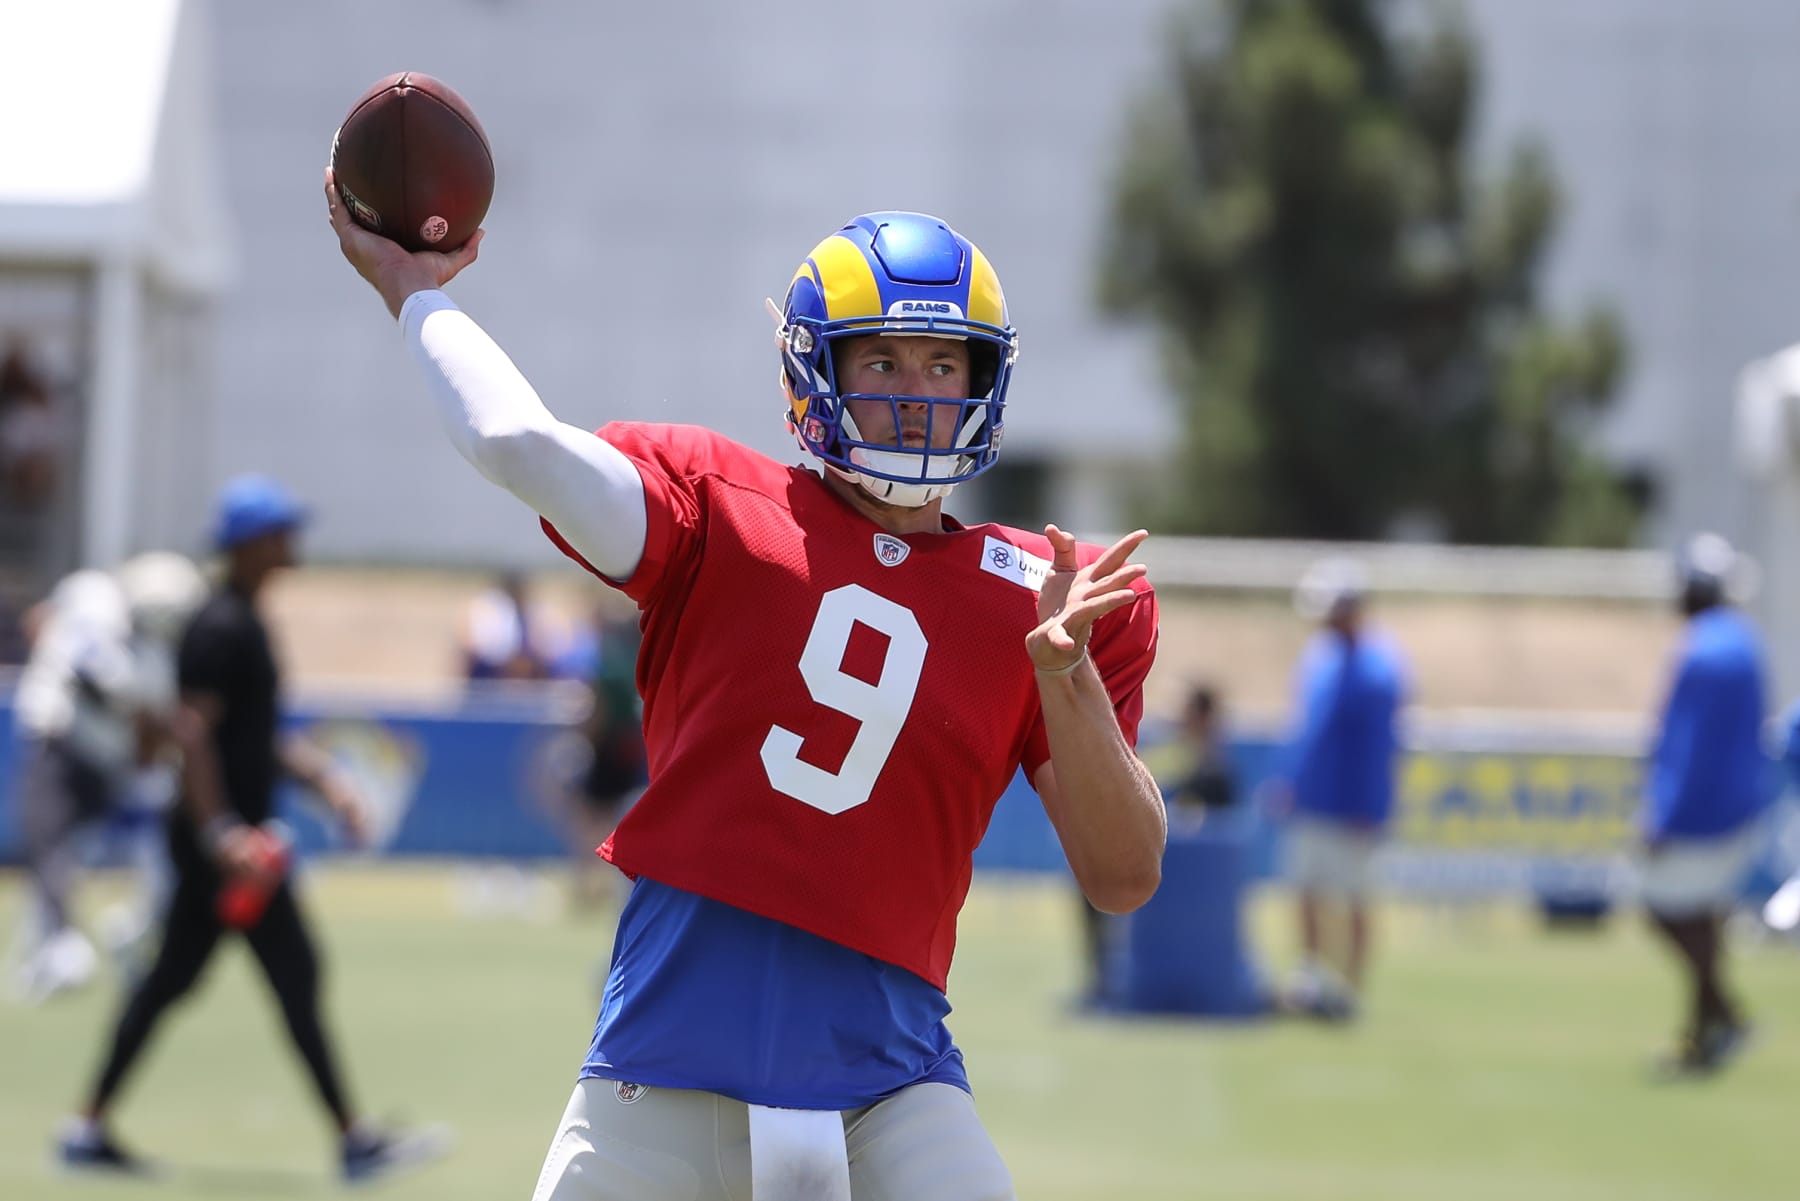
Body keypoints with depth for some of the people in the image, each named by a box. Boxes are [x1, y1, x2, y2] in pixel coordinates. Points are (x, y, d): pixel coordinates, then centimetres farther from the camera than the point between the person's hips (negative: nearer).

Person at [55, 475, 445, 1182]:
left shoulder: (245, 625, 17)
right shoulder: (222, 628, -15)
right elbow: (193, 731, -22)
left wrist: (320, 778, 17)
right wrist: (221, 832, -27)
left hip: (220, 838, 11)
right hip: (226, 839, -11)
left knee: (170, 979, 12)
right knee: (296, 974, -7)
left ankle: (89, 1130, 15)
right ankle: (353, 1142, -5)